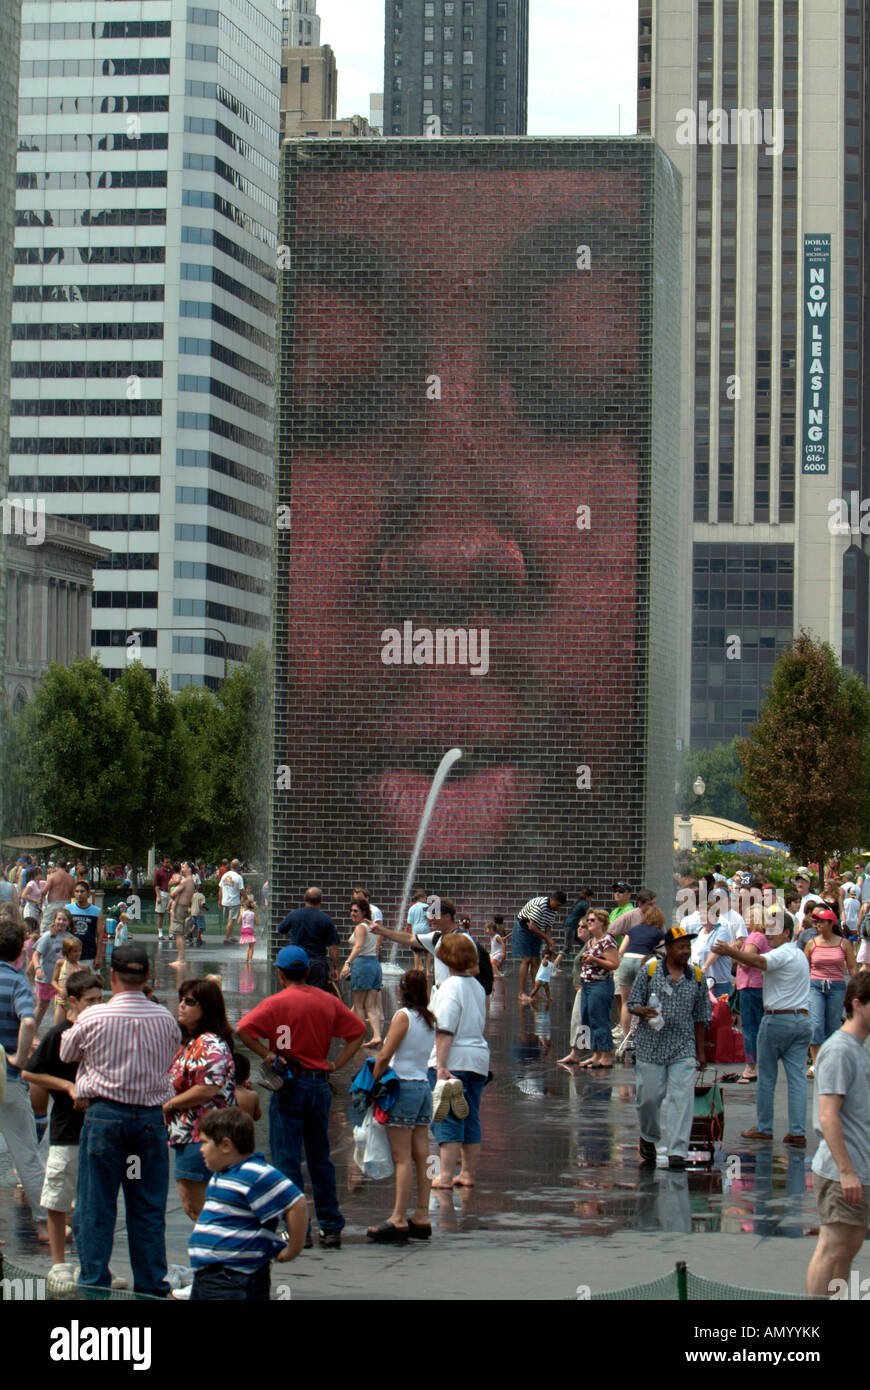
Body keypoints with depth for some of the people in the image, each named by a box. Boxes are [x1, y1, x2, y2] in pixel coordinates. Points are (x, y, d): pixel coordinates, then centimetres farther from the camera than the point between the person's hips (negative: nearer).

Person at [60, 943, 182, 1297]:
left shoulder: (93, 1018, -10)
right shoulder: (165, 1019, -2)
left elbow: (67, 1053, 8)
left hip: (105, 1115, -3)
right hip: (151, 1115, 3)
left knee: (96, 1207, 4)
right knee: (149, 1208, 9)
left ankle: (93, 1283, 5)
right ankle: (152, 1287, 13)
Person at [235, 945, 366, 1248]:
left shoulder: (277, 1003, -8)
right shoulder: (328, 1001, 6)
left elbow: (242, 1029, -20)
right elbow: (358, 1031, 12)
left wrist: (266, 1054, -11)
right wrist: (336, 1064, 8)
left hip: (289, 1085, -5)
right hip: (320, 1083, 5)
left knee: (287, 1159, 0)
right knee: (320, 1158, 14)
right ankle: (331, 1227, 15)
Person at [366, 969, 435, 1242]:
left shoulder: (403, 1016, -10)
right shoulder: (429, 1019, 10)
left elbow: (384, 1057, -14)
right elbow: (424, 1055, 12)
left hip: (403, 1087, -7)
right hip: (424, 1086, 7)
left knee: (402, 1157, -8)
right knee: (421, 1156, 7)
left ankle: (398, 1219, -9)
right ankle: (421, 1218, 8)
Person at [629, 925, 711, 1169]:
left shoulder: (697, 977, 7)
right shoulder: (649, 971, 1)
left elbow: (700, 1017, 13)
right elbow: (633, 1004, 4)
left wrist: (700, 1051, 13)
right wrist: (644, 1011, -20)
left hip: (683, 1049, 1)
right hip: (651, 1046, -1)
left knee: (682, 1099, -9)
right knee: (649, 1096, 5)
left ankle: (678, 1151, -8)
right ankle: (648, 1139, 32)